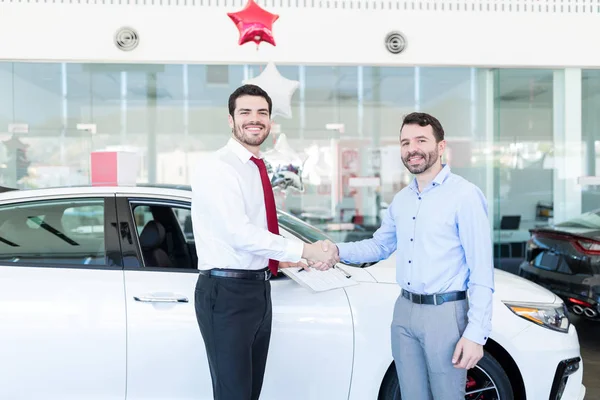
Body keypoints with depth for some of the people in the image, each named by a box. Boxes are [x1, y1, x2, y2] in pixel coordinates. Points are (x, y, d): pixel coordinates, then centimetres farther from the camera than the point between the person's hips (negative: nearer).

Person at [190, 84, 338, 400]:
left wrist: (283, 258, 5)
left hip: (258, 289, 8)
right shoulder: (216, 167, -12)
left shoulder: (257, 169, 14)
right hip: (227, 292, -8)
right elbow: (240, 233, -22)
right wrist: (304, 251, -19)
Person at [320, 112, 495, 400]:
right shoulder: (400, 200, 10)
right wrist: (339, 251, 1)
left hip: (444, 312, -6)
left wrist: (476, 333, -19)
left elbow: (481, 271, -14)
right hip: (404, 311, 6)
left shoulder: (465, 195, -12)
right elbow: (380, 246, 20)